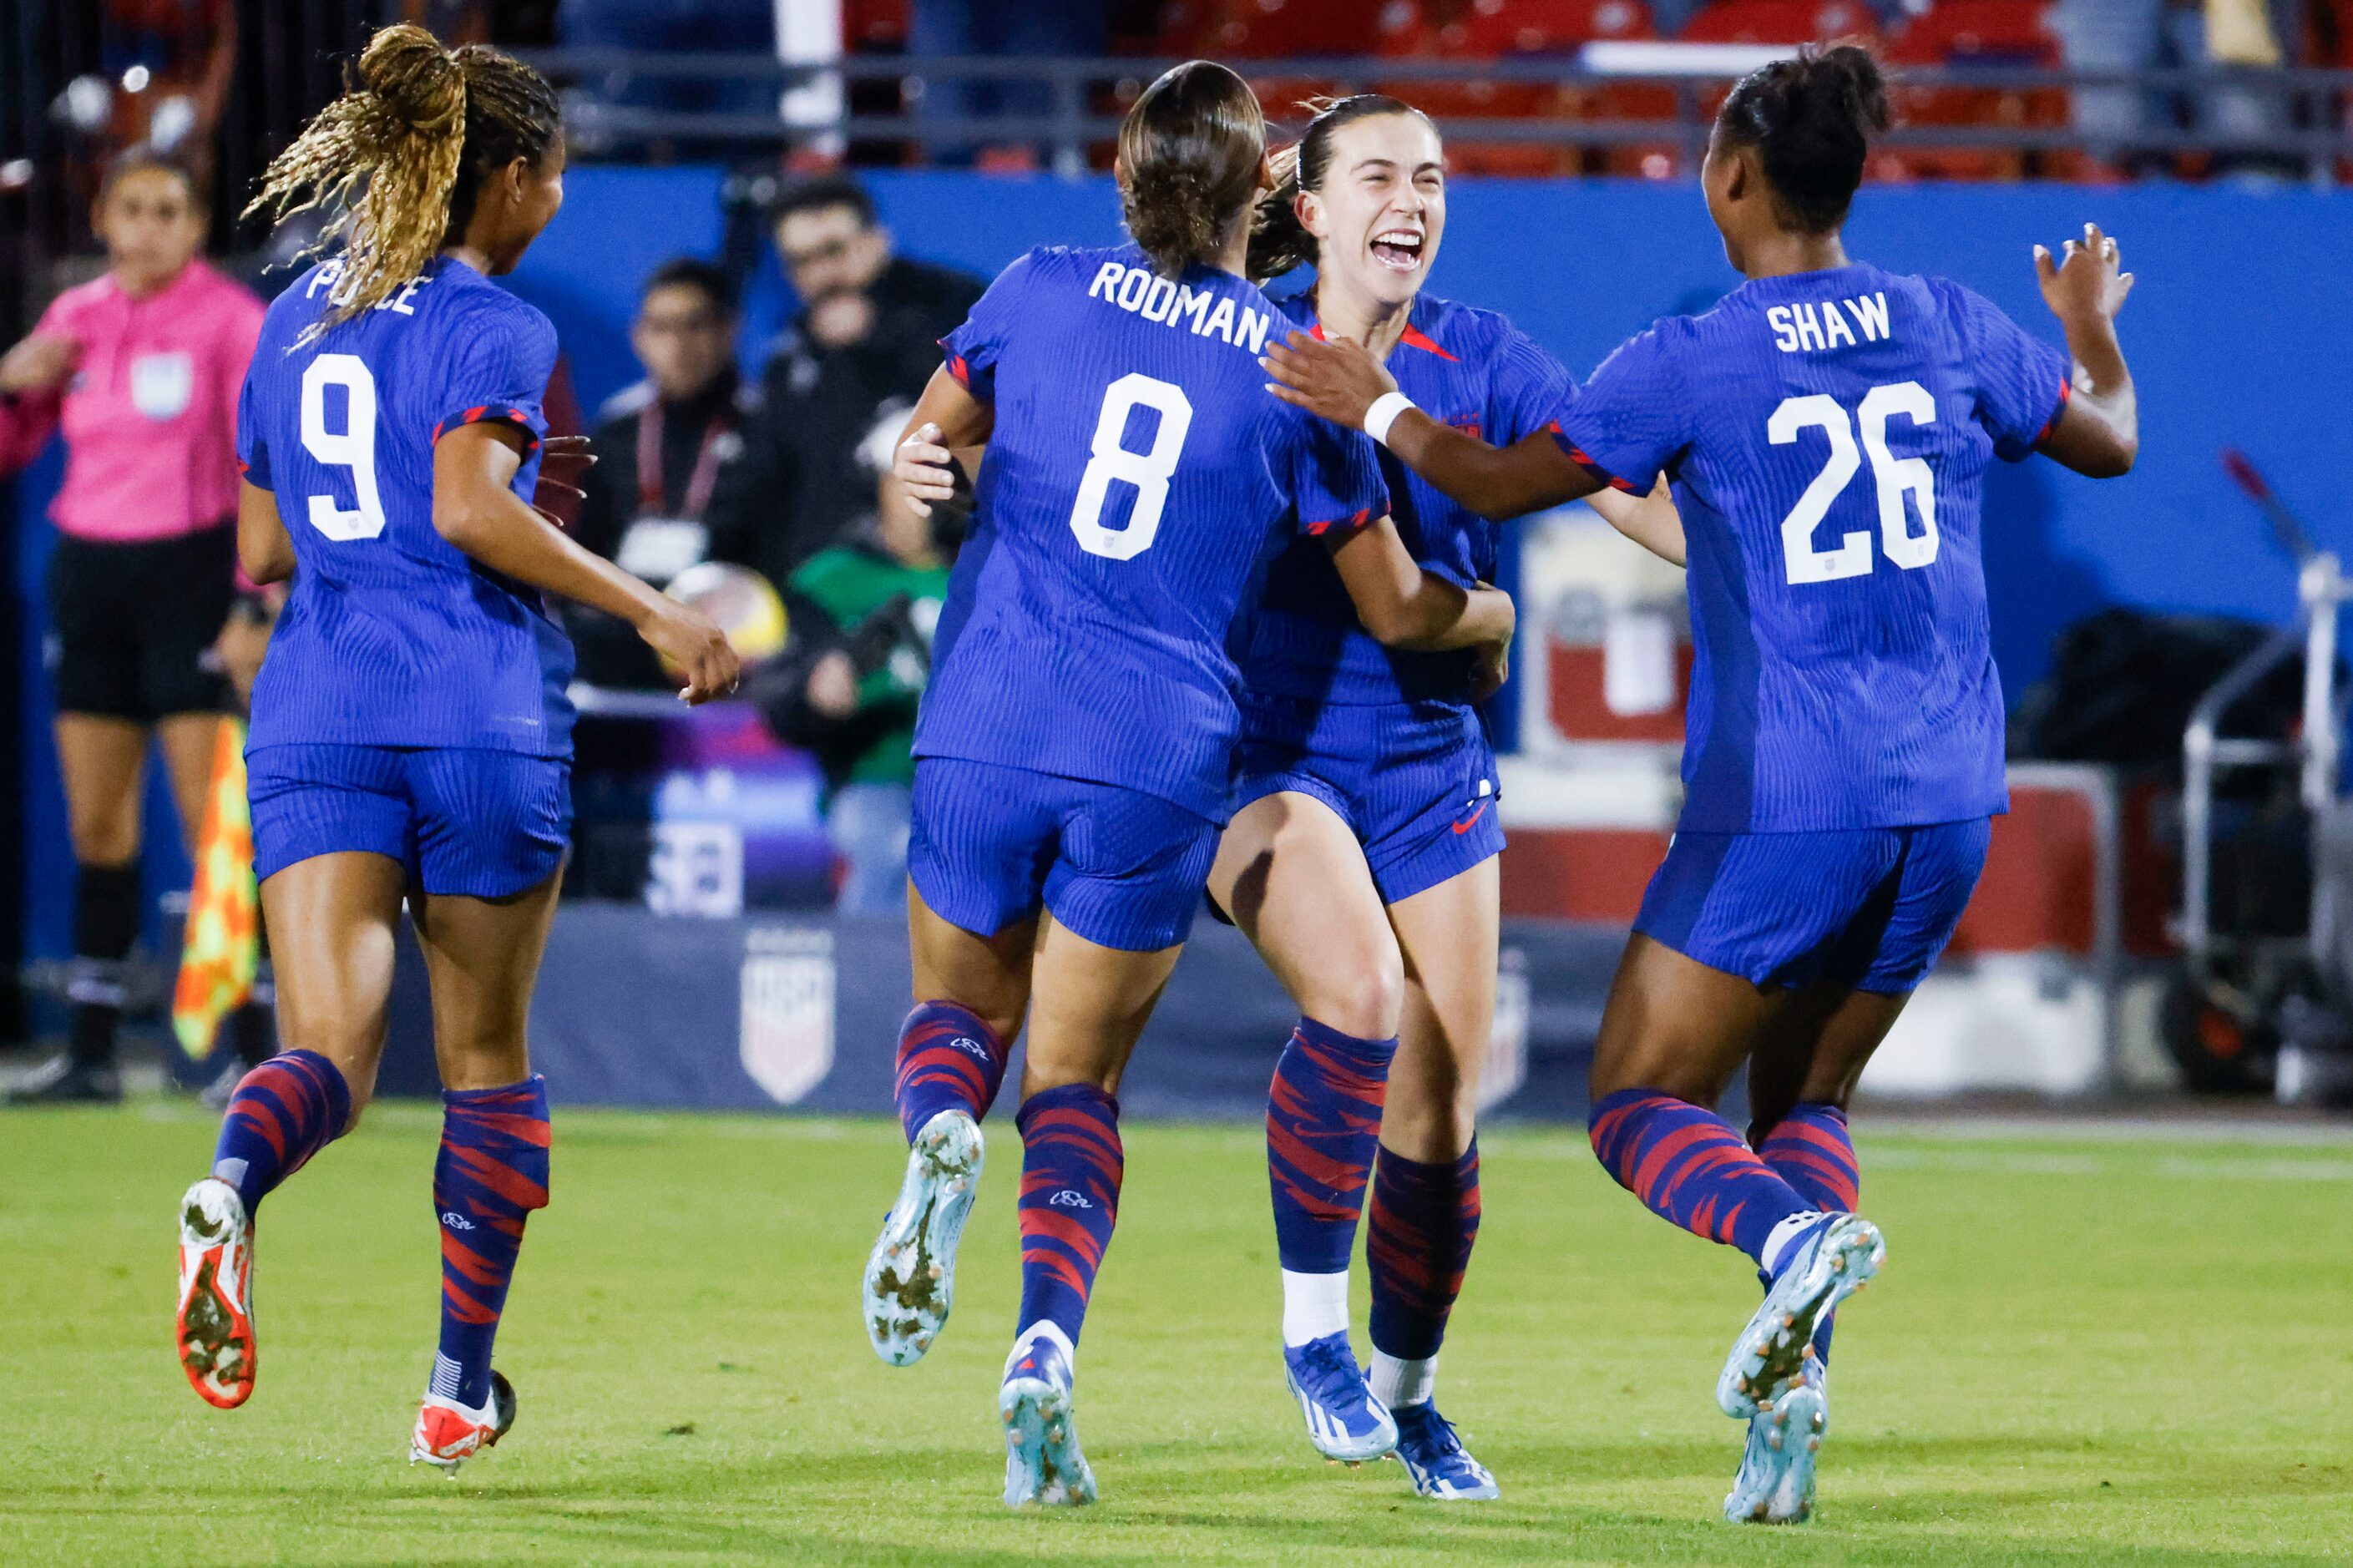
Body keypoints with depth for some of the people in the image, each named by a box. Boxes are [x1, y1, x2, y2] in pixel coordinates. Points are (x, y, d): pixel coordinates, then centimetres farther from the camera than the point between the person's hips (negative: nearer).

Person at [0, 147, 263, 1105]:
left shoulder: (228, 320, -5)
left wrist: (256, 601, -17)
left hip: (189, 568, -5)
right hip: (89, 572, 5)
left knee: (214, 820, -9)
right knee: (97, 825, 6)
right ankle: (91, 1052, 9)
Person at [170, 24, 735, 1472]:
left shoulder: (296, 323, 17)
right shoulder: (497, 330, -4)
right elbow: (471, 510, -20)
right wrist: (652, 612, -15)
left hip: (314, 716, 4)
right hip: (482, 716, -4)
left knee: (330, 1052, -8)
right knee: (486, 1055, 13)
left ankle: (233, 1188, -43)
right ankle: (461, 1389, 15)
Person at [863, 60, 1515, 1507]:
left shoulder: (1042, 292, 3)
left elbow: (925, 450, 20)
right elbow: (1399, 612, 11)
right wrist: (1491, 614, 30)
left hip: (988, 731, 1)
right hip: (1159, 762, -1)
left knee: (961, 1014, 22)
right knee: (1077, 1083, 10)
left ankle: (941, 1136, -14)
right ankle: (1048, 1343, -15)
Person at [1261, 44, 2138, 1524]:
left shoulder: (1691, 360, -8)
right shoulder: (1950, 328, 4)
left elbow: (1509, 481, 0)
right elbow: (2109, 443, 20)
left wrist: (1374, 408, 17)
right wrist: (2094, 332, 41)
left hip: (1783, 804, -5)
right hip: (1944, 794, 5)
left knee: (1641, 1105, 5)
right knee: (1804, 1101, 19)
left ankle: (1796, 1238, -28)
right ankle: (1792, 1402, -2)